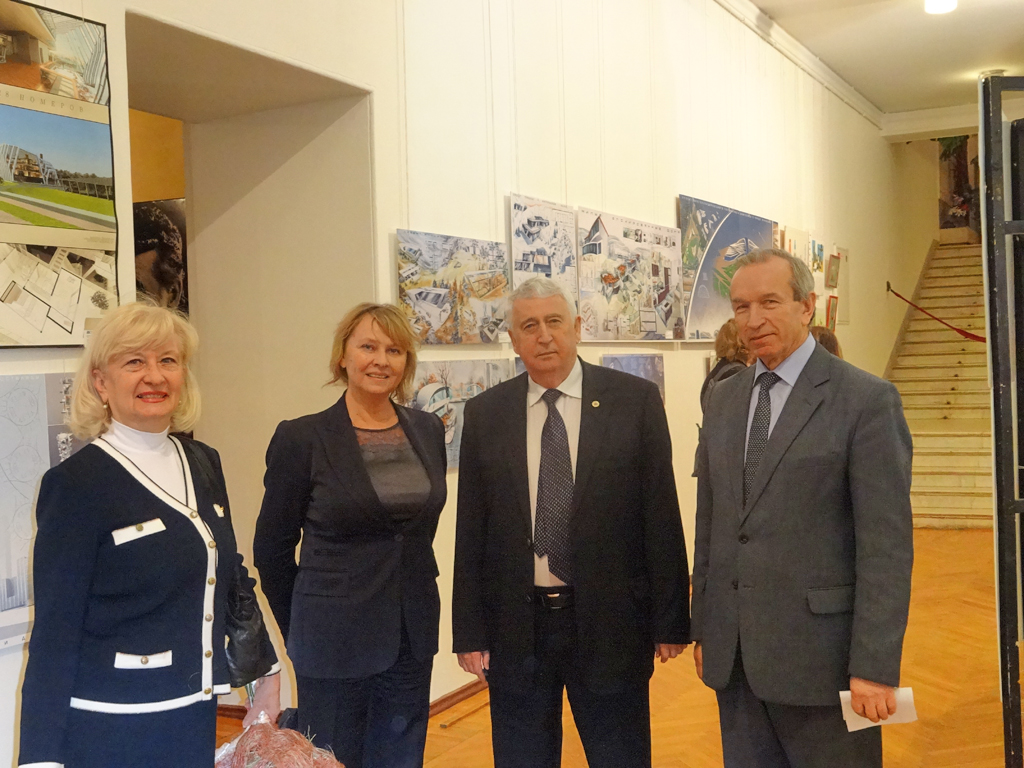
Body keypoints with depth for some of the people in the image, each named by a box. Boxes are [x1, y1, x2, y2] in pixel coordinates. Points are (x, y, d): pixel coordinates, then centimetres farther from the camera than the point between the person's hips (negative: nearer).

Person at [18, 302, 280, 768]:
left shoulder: (203, 463, 5)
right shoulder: (76, 483, -13)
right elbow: (55, 633, -12)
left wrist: (266, 672, 19)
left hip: (195, 719, 6)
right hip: (109, 730, -6)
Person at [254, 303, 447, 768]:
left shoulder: (427, 430, 3)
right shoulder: (302, 439, -10)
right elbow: (271, 548, -2)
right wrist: (298, 629, 5)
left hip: (412, 638, 4)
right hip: (335, 642, -4)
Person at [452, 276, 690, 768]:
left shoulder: (635, 401, -4)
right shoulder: (484, 415, 2)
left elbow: (661, 518, -3)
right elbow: (471, 532, 3)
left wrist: (670, 621, -4)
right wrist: (470, 632, 1)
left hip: (609, 622, -1)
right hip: (515, 629, 2)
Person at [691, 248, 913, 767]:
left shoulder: (867, 400, -8)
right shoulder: (723, 400, 10)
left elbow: (886, 543, -11)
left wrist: (875, 666, -14)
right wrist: (702, 627, 12)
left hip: (819, 651, -5)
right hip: (732, 652, 5)